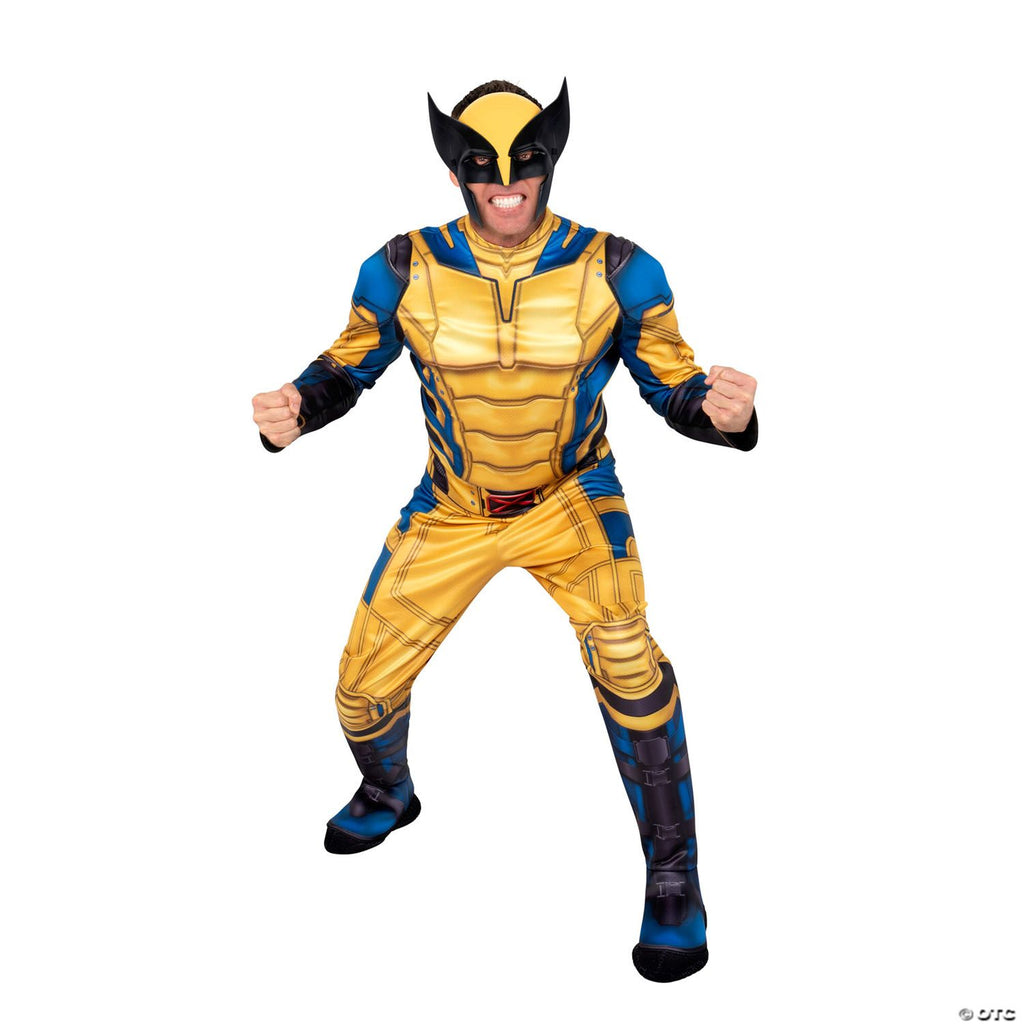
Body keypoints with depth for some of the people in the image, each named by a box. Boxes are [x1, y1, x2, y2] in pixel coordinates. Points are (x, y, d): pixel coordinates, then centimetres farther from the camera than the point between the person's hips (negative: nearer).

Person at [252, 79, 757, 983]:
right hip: (452, 513, 2)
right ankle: (388, 793, 44)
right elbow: (349, 366, 1)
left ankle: (672, 873, -5)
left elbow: (673, 384, -10)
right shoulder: (403, 271, -14)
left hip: (573, 498, -2)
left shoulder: (616, 270, -17)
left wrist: (720, 410, -34)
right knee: (364, 684, 5)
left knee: (624, 651, -28)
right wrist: (297, 407, -22)